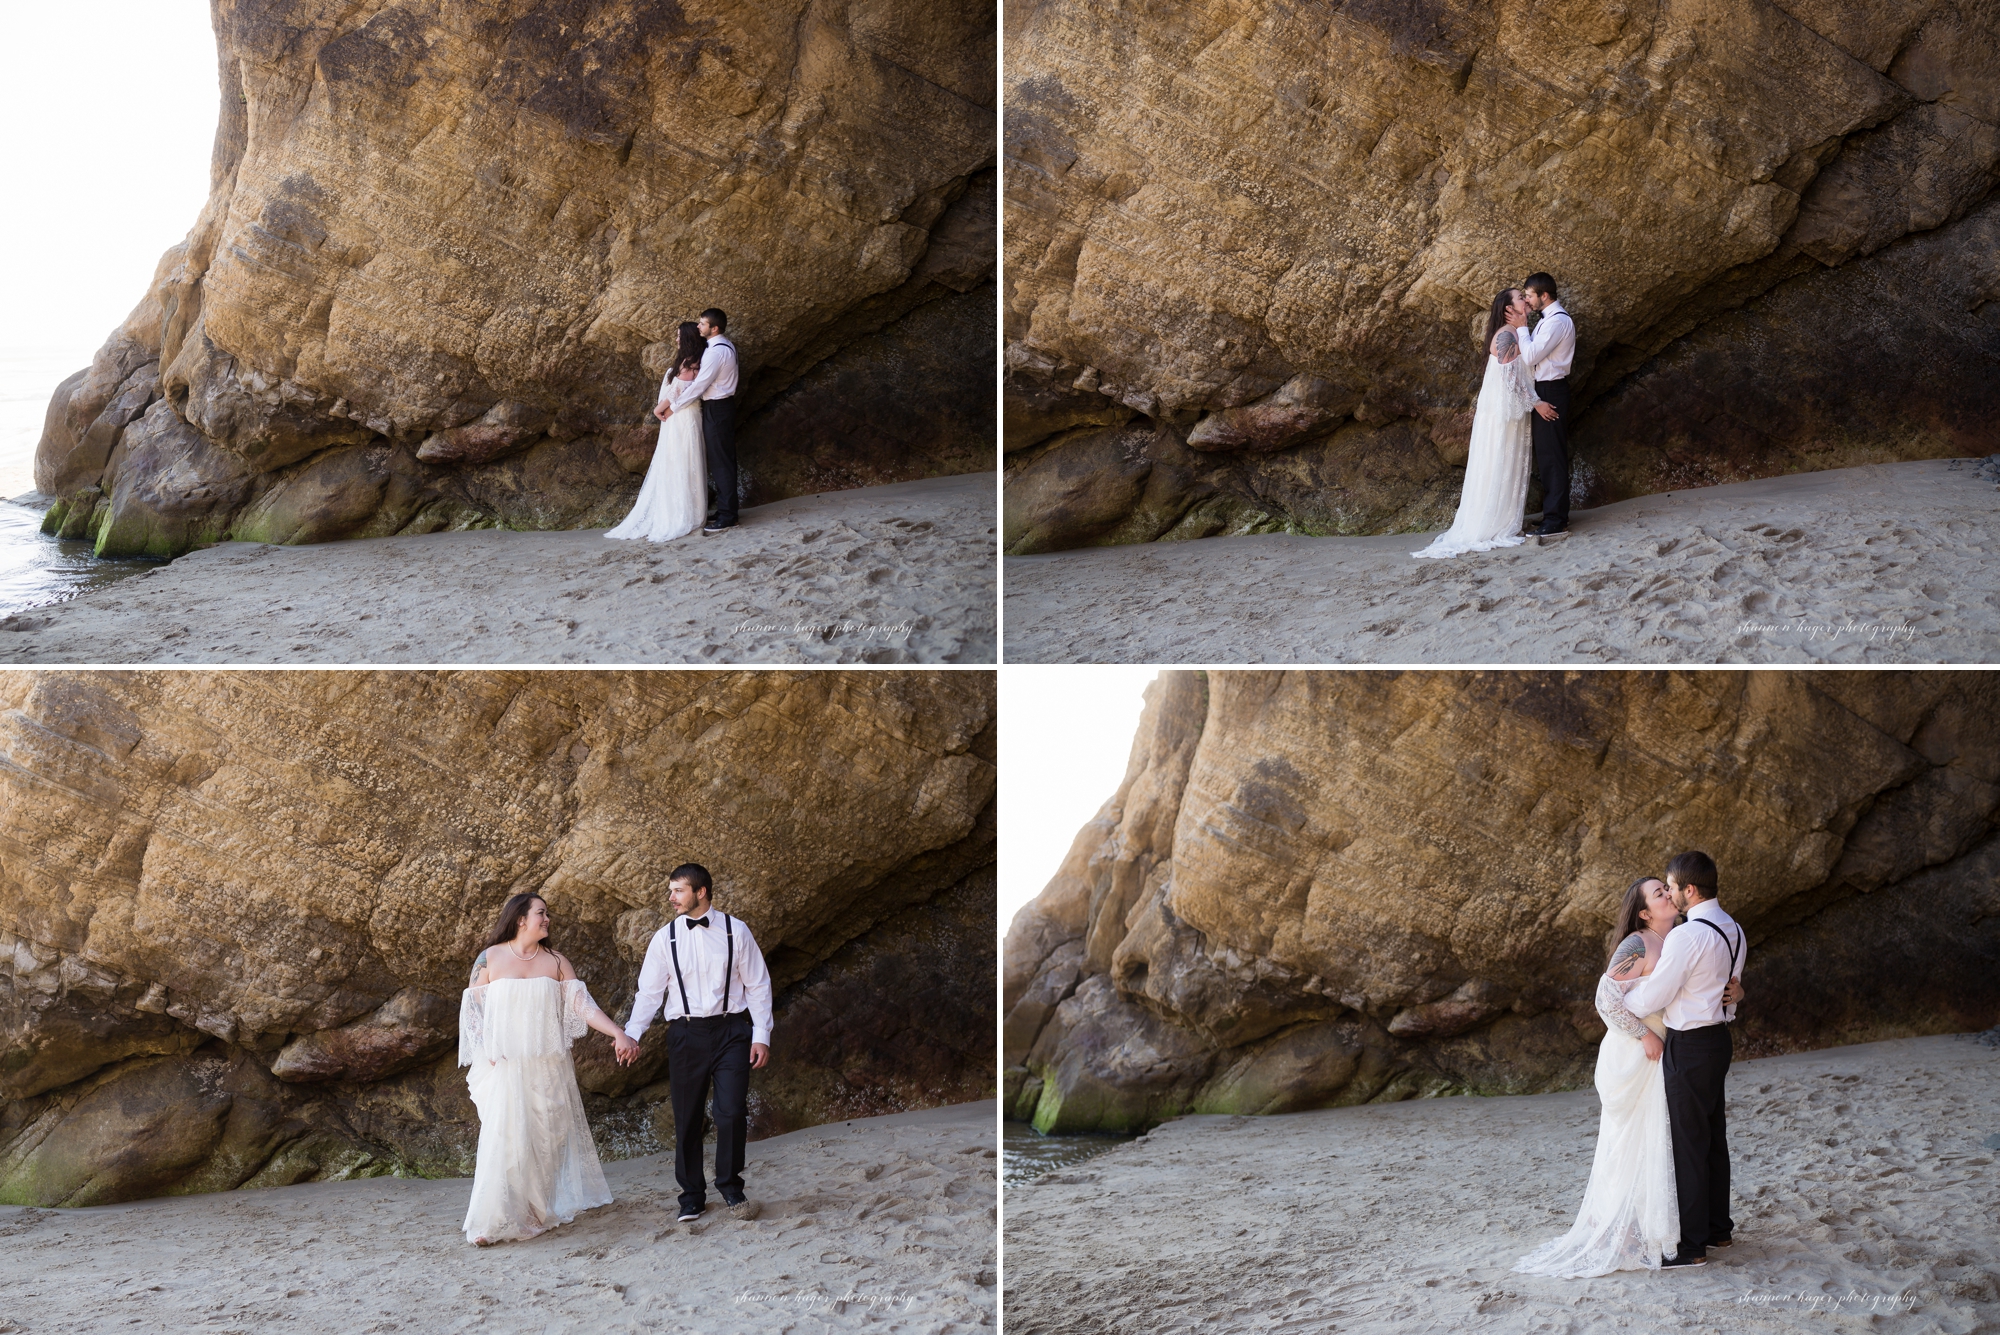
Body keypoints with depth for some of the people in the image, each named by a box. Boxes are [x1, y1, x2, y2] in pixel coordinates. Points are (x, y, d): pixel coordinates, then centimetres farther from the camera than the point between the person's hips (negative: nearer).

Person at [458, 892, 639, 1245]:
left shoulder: (555, 962, 6)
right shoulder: (490, 958, 0)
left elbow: (583, 1005, 0)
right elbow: (472, 1010, 2)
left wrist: (618, 1033, -11)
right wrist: (482, 1055, -9)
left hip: (548, 1066, 3)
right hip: (505, 1066, -3)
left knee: (549, 1136, 6)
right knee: (504, 1137, -11)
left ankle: (542, 1209, 16)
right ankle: (491, 1221, -12)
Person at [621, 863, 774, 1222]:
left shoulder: (735, 931, 1)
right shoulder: (665, 938, 3)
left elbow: (758, 986, 4)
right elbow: (649, 991, 3)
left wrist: (761, 1036, -2)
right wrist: (631, 1034, -9)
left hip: (731, 1030, -1)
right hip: (685, 1034, 1)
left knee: (732, 1112, -9)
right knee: (687, 1118, 5)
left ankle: (730, 1185, 12)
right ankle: (692, 1196, 18)